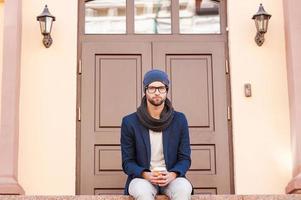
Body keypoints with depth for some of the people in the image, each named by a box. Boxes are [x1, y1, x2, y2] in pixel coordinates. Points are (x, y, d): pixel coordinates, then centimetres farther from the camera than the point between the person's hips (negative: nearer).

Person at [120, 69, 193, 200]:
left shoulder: (179, 120, 3)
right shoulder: (129, 122, -1)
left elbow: (185, 158, 4)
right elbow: (128, 162, 1)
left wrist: (172, 175, -18)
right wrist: (146, 175, -20)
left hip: (171, 178, 1)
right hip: (142, 178, -1)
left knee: (184, 188, -33)